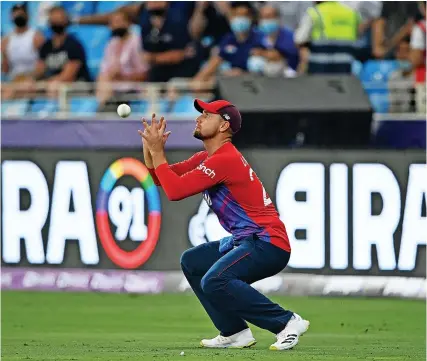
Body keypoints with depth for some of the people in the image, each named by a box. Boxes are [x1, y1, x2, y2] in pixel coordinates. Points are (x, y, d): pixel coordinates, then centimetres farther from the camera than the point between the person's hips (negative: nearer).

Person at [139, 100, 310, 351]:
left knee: (214, 281, -28)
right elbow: (162, 178, 18)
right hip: (246, 242, 11)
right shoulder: (206, 158, 15)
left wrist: (157, 151, -11)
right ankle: (234, 332, 14)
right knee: (192, 262, 19)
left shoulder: (225, 160, -17)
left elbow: (174, 191, -21)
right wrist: (150, 147, 3)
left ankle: (287, 321, -22)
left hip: (268, 245, -11)